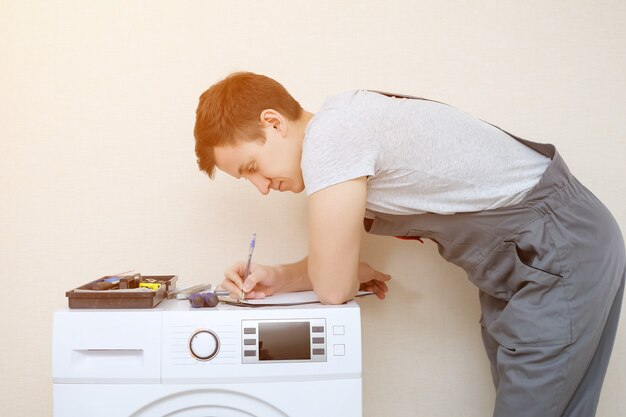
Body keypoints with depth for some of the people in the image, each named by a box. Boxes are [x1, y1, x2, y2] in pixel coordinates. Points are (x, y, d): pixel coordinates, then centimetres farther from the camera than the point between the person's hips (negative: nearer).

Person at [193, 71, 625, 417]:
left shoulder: (329, 136, -25)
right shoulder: (345, 127, 5)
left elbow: (333, 288, -20)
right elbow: (339, 267, 12)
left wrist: (355, 274, 2)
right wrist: (279, 278, -3)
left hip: (564, 251, -9)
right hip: (515, 263, 9)